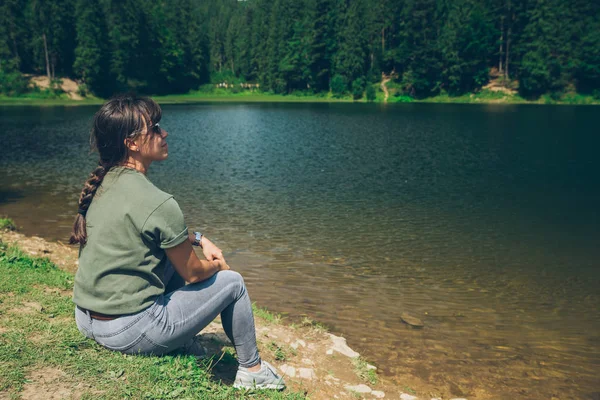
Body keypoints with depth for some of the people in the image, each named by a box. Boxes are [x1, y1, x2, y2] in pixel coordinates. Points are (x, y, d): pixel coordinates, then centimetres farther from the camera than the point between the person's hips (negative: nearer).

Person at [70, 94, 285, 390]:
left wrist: (200, 239, 11)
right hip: (128, 332, -8)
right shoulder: (157, 203, -24)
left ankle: (188, 349, 30)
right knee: (232, 282, 4)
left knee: (174, 252, 23)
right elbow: (193, 274, -12)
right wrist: (217, 266, 9)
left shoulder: (100, 185, 2)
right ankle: (252, 371, 23)